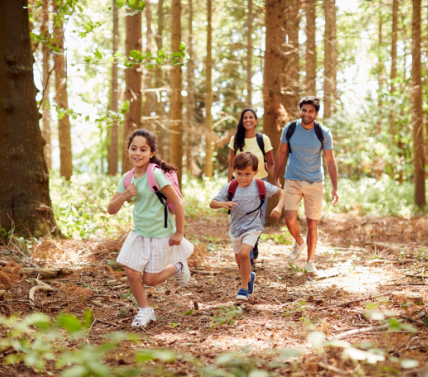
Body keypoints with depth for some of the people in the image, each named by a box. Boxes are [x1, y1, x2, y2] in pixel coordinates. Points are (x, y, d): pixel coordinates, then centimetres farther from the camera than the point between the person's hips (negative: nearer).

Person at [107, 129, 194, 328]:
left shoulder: (155, 174, -21)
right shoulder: (127, 178, -2)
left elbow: (177, 202, -18)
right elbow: (111, 210, 0)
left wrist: (179, 232, -12)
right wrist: (125, 196, -19)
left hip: (160, 235, -5)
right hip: (139, 233, 5)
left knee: (150, 280, 2)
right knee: (131, 273, -2)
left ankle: (178, 266, 30)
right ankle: (145, 311, 19)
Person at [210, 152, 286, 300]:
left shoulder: (260, 186, -11)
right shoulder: (230, 188, -9)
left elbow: (281, 192, 1)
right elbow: (212, 203, -10)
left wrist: (279, 207, -16)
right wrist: (223, 204, -32)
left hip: (252, 228, -4)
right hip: (235, 229, 4)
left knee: (244, 253, -25)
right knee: (239, 261, 17)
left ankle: (244, 288, -11)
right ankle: (249, 276, 51)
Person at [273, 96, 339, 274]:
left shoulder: (324, 133, -7)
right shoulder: (290, 129, -5)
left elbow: (330, 161, -1)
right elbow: (281, 154, 7)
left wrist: (335, 188, -7)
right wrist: (275, 179, 7)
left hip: (315, 183, 0)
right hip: (292, 181, 1)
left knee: (312, 224, 2)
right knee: (290, 219, -13)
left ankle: (310, 261, 20)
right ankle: (299, 243, 20)